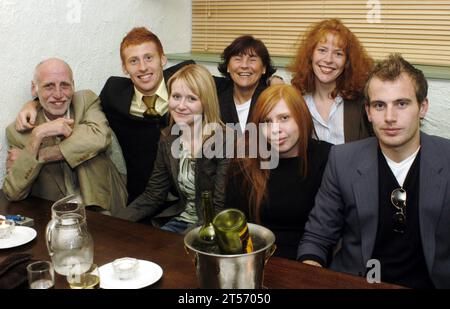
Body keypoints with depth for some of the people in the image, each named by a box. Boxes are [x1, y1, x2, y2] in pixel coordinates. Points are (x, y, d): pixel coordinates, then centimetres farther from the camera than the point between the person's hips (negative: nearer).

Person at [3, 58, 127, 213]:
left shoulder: (87, 100, 1)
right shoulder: (18, 131, -1)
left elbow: (100, 137, -19)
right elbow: (13, 193, -9)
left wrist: (41, 155, -17)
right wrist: (37, 135, -18)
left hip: (101, 207, -2)